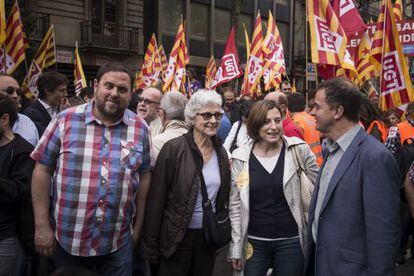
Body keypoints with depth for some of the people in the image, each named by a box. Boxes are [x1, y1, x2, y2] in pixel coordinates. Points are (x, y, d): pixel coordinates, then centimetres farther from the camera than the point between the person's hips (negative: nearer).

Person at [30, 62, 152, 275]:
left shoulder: (140, 128, 0)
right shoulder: (67, 120, -6)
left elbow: (144, 176, 6)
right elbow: (43, 169, -3)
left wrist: (138, 225, 7)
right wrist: (42, 225, -5)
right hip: (67, 239, 0)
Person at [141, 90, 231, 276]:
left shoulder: (221, 152, 3)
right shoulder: (174, 148, -13)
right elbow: (156, 200, -12)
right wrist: (150, 245, -11)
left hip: (209, 236, 5)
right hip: (176, 236, -5)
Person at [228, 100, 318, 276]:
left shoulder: (298, 149, -6)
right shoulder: (241, 157, -4)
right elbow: (235, 205, 1)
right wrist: (236, 247, 1)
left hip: (291, 241, 0)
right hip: (254, 242, 1)